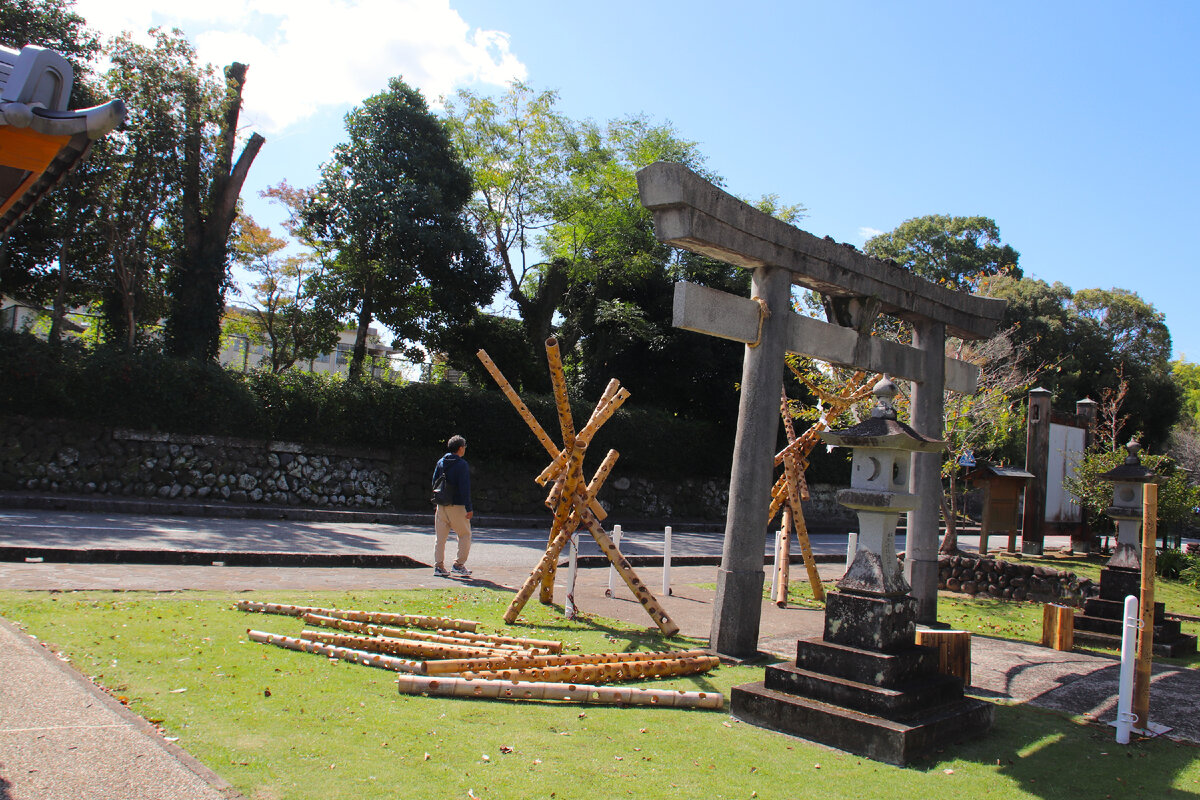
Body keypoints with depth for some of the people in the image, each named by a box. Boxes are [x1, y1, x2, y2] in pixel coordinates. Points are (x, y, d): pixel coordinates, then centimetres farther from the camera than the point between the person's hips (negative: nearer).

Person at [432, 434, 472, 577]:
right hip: (457, 506, -5)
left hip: (441, 505, 6)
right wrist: (468, 508, -12)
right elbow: (465, 488, -13)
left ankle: (439, 566, 7)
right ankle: (459, 565, 2)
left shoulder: (441, 462, 9)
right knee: (465, 535, 7)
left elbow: (434, 482, 11)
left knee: (440, 537, 9)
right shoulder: (461, 464, -10)